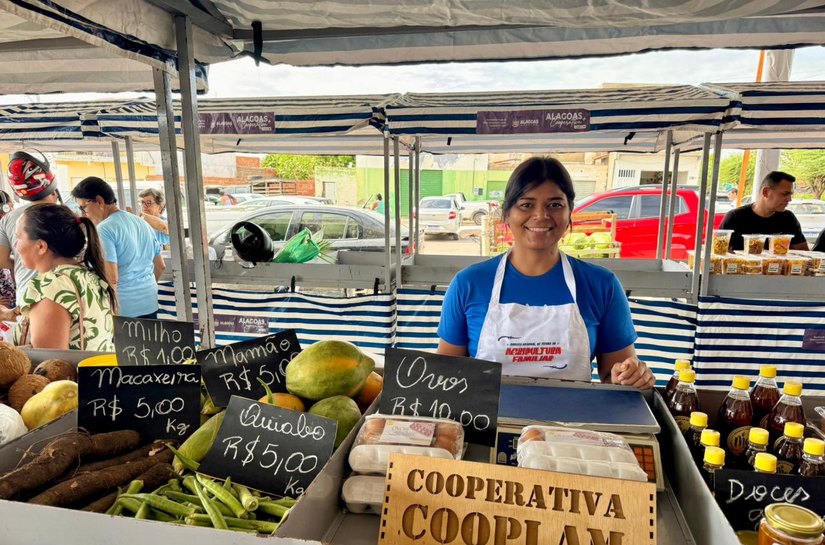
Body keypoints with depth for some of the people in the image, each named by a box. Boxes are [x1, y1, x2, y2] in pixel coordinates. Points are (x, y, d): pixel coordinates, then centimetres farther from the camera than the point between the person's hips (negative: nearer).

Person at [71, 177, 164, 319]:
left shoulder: (104, 229, -13)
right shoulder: (142, 223, 11)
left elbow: (111, 278, -21)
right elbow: (160, 266, 19)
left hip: (123, 309, -8)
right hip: (150, 305, 8)